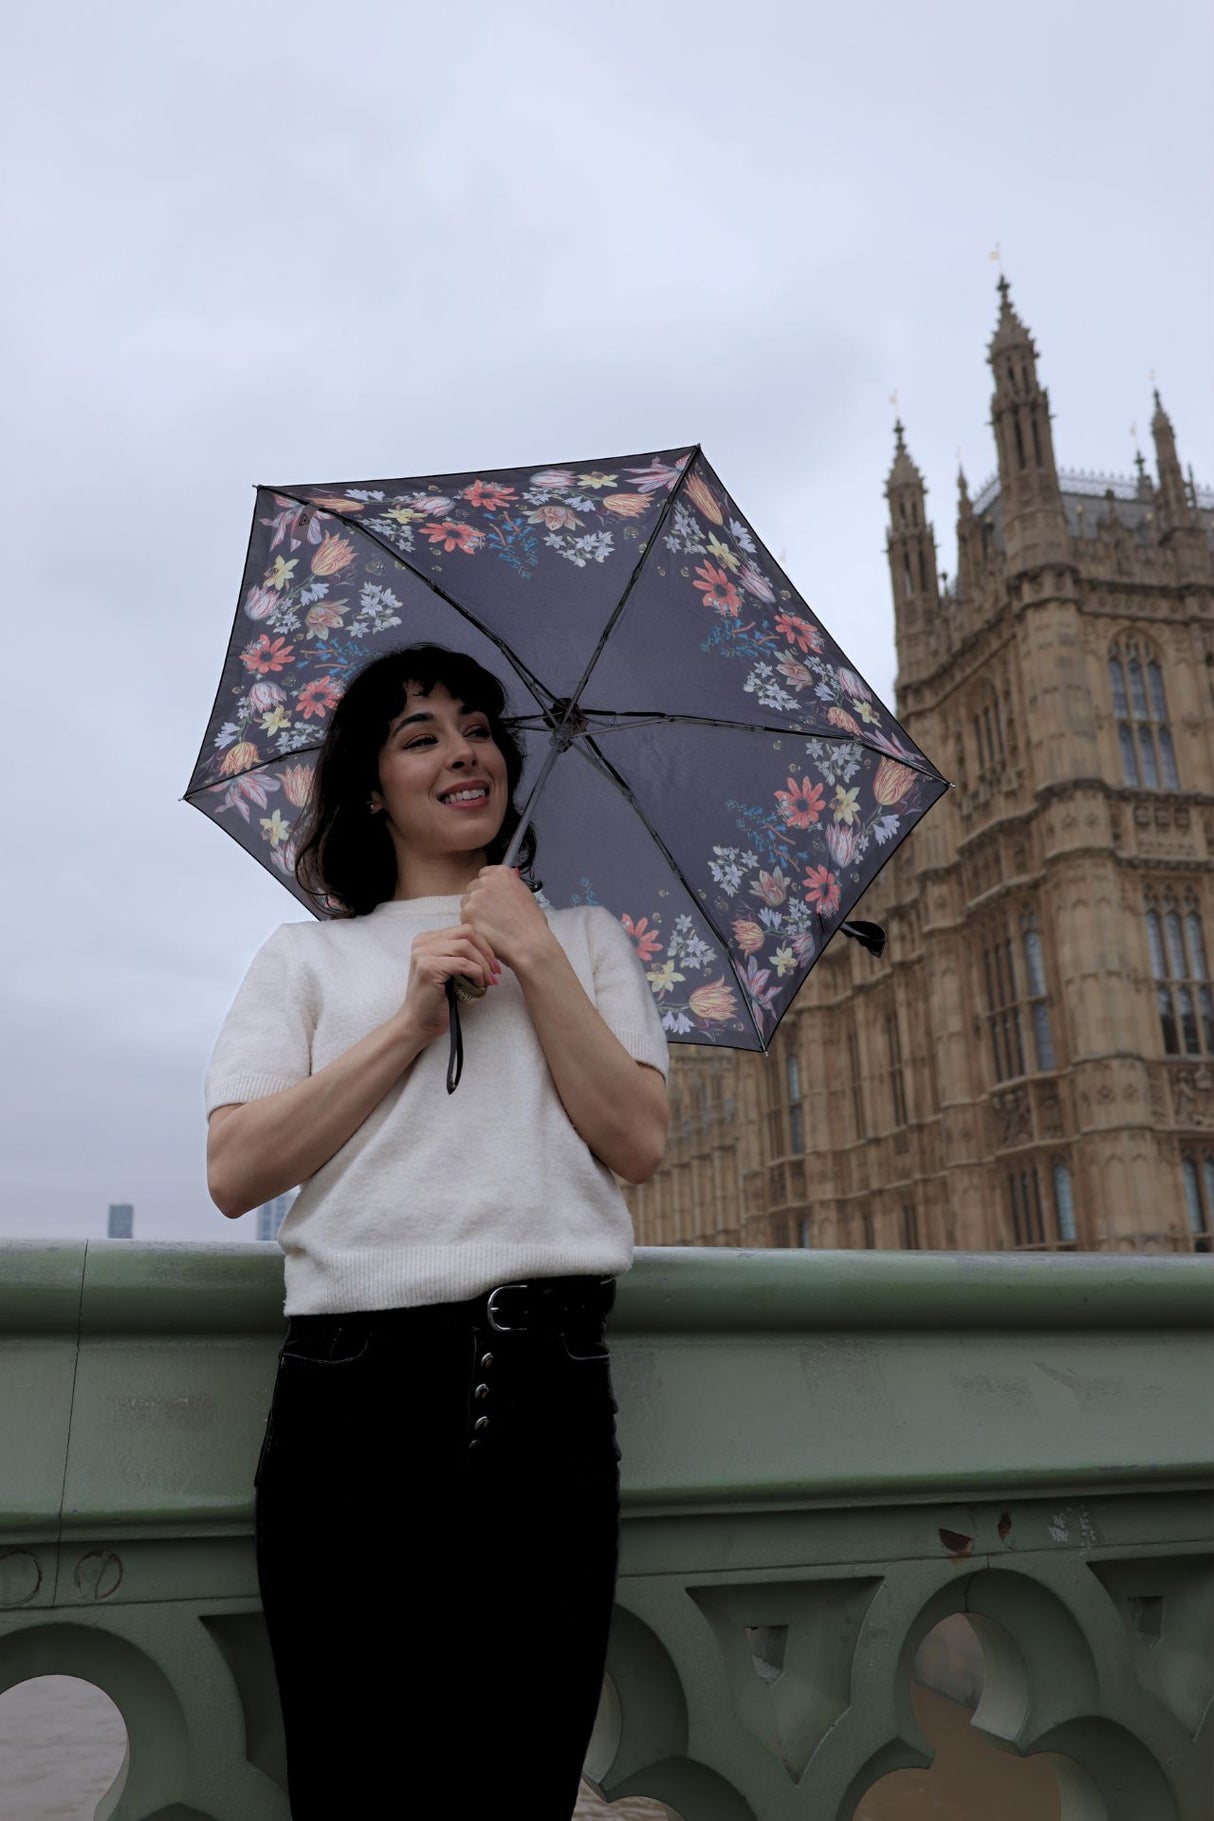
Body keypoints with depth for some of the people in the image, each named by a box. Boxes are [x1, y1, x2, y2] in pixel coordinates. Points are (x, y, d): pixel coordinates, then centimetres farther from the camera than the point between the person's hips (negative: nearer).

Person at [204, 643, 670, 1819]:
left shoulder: (584, 939, 16)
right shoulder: (310, 955, 12)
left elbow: (636, 1144, 2)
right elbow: (234, 1172, -1)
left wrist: (535, 955, -4)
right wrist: (411, 1021, -7)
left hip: (547, 1380, 1)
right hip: (355, 1378, -1)